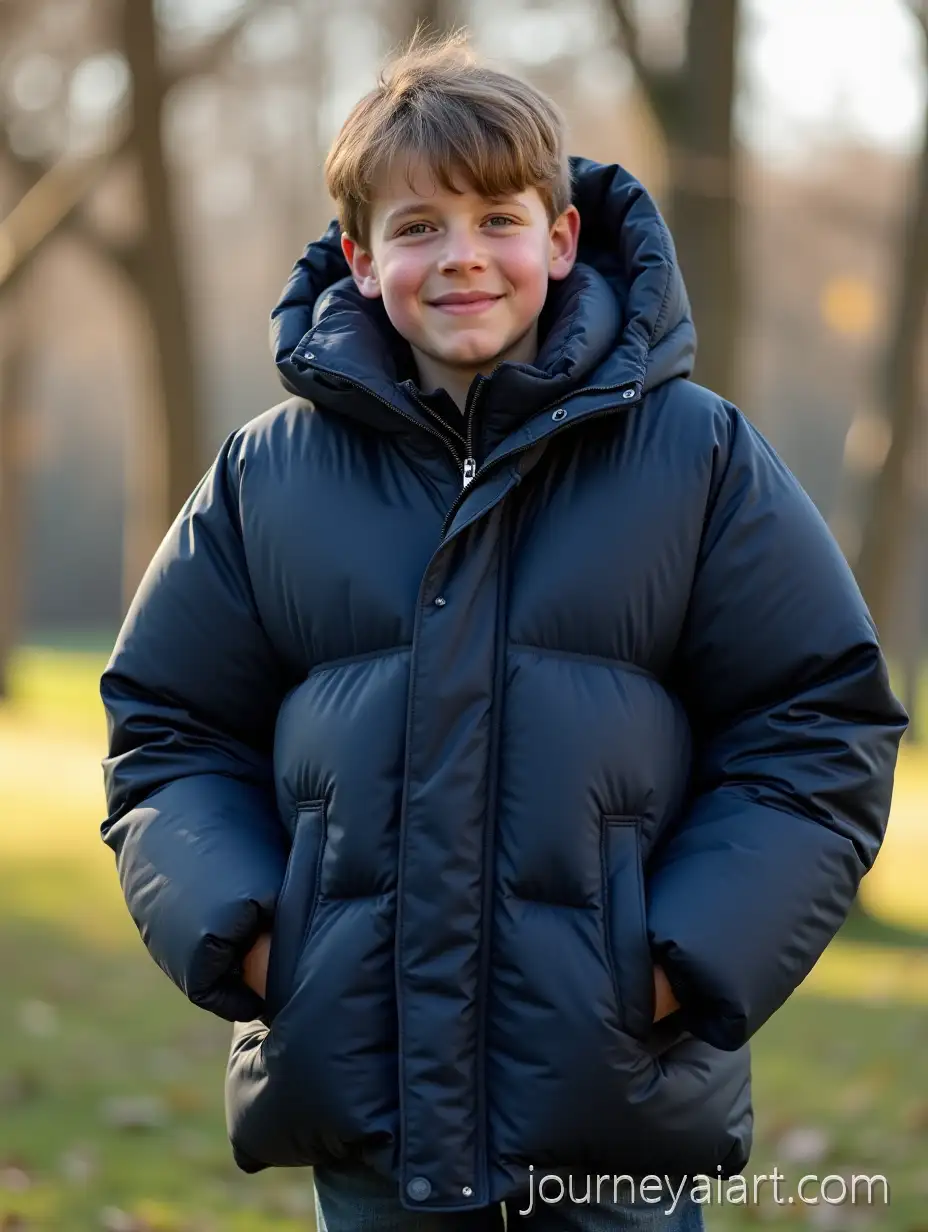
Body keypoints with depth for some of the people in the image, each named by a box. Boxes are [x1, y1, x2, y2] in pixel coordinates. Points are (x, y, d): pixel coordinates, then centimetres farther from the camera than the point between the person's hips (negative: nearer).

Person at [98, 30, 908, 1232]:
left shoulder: (699, 456, 2)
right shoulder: (267, 475, 7)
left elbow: (820, 728, 2)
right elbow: (166, 732, 12)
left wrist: (687, 962, -8)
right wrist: (237, 934, -5)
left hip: (621, 1099, -1)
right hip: (355, 1086, 2)